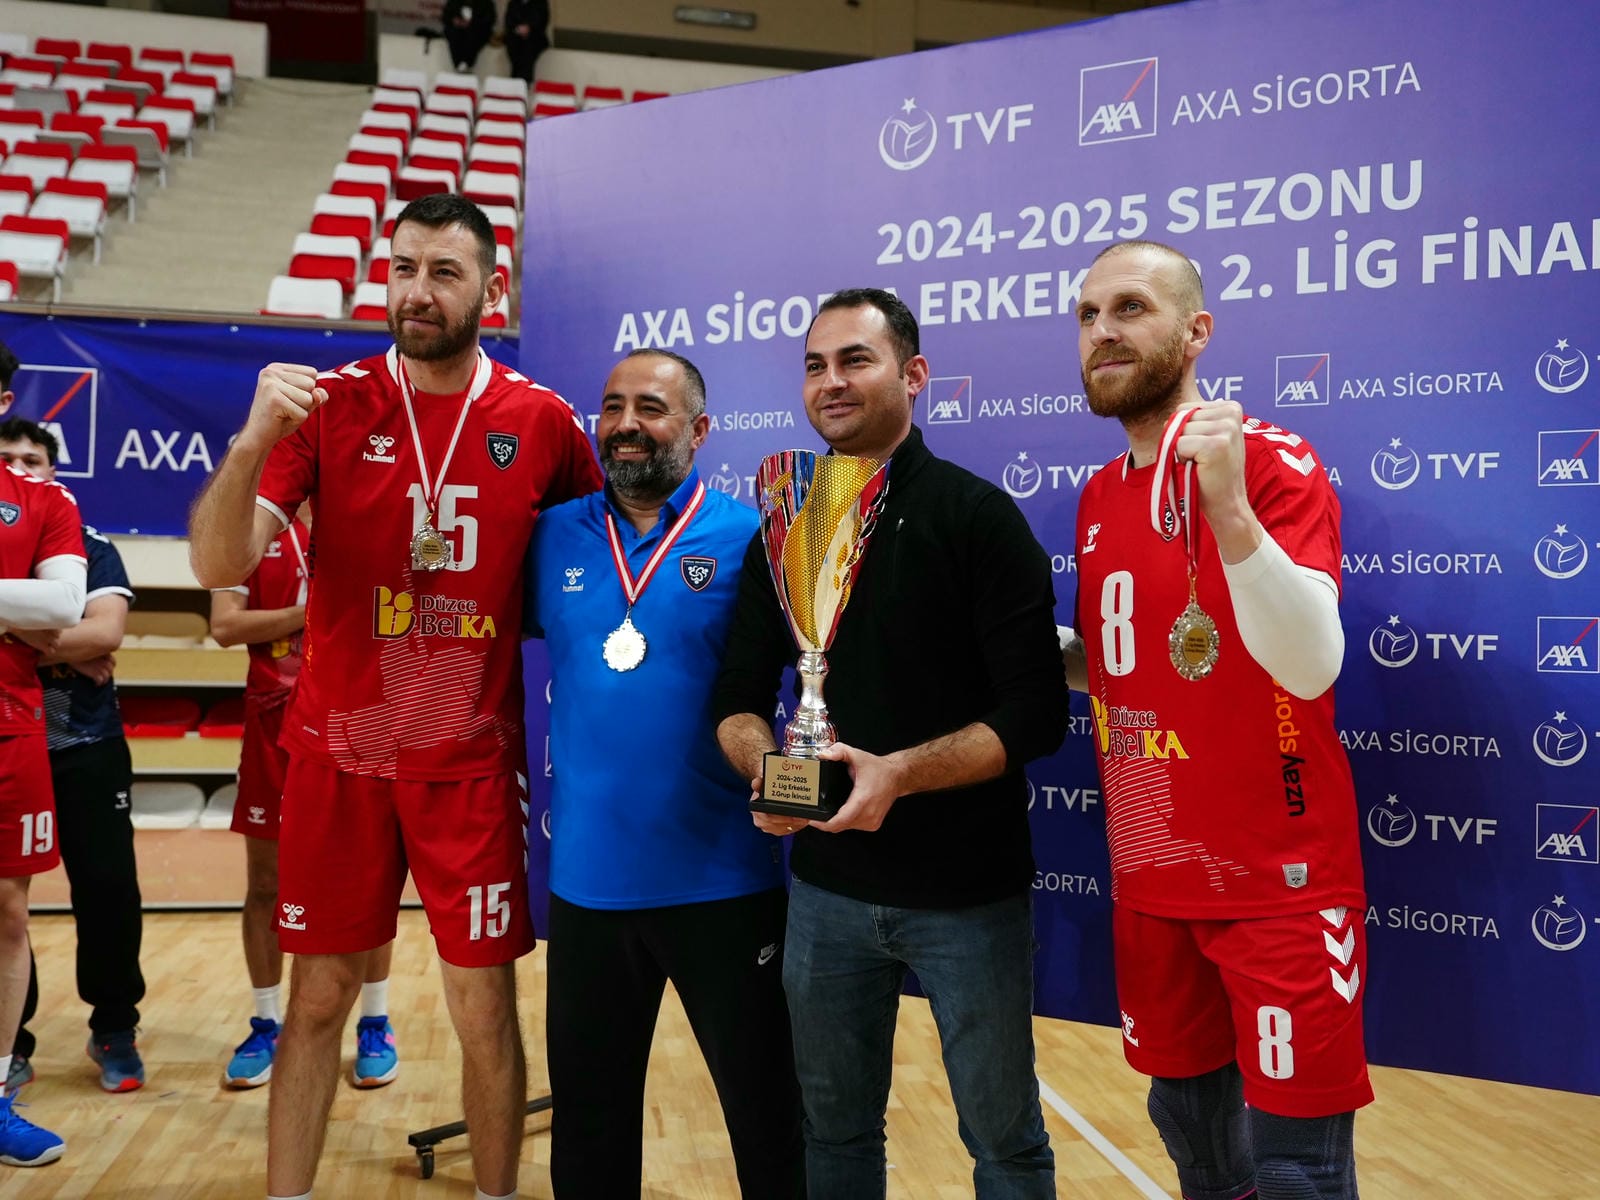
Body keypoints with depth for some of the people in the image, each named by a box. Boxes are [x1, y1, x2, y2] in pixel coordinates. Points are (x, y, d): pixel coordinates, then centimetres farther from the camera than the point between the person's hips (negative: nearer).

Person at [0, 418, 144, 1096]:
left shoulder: (92, 548, 4)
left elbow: (105, 633, -13)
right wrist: (66, 648, -18)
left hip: (88, 749, -1)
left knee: (109, 893, 1)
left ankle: (114, 1031, 19)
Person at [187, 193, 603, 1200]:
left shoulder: (544, 423, -2)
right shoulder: (328, 406, -3)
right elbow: (220, 567, -11)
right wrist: (254, 441, -27)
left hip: (473, 760, 0)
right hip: (336, 754, 1)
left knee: (485, 1007, 6)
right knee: (318, 996, 11)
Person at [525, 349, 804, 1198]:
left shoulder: (748, 540, -7)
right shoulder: (553, 538, 3)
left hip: (723, 880, -3)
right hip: (587, 879, 3)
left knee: (766, 1109, 13)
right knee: (588, 1117, 20)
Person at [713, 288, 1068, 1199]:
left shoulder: (979, 517, -9)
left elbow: (1036, 713, -15)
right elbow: (741, 697, 7)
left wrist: (899, 773, -27)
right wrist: (764, 763, -15)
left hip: (968, 890, -4)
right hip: (826, 887, 4)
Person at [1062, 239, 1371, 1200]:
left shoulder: (1275, 464, -13)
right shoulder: (1100, 496, 8)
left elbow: (1310, 667, -26)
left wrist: (1228, 507, -35)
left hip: (1277, 885, -6)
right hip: (1151, 881, 7)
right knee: (1188, 1119, 19)